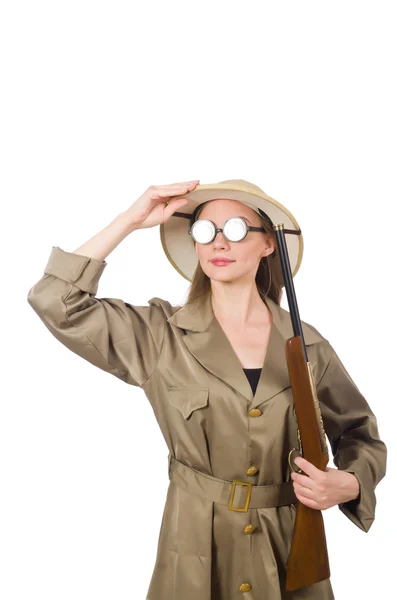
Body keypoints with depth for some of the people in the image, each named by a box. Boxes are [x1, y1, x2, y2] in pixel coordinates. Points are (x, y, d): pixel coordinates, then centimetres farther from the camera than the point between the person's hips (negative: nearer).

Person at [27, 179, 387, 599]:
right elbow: (55, 303, -14)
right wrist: (131, 220, -14)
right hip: (195, 555, -1)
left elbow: (359, 434, 8)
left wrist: (350, 483, -13)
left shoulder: (306, 344, -3)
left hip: (290, 553, 2)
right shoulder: (161, 335, -6)